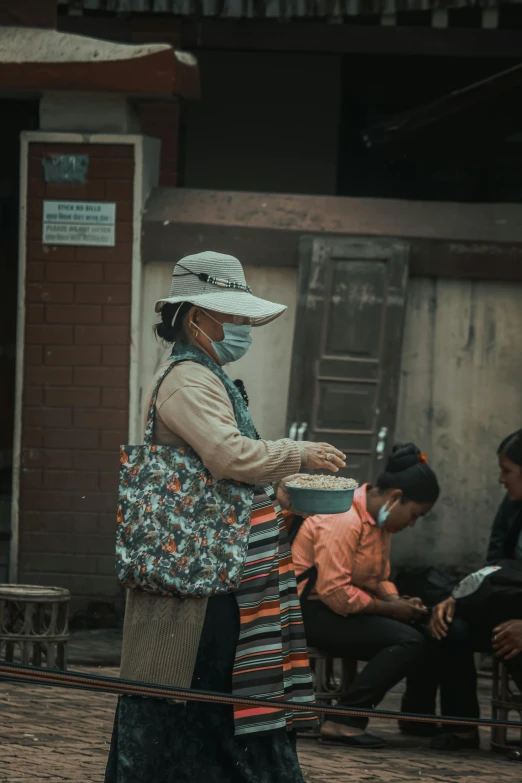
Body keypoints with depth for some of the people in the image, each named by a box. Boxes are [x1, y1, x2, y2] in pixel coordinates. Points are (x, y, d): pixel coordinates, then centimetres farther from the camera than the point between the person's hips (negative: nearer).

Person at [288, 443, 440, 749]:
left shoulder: (380, 520, 13)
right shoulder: (344, 520, -20)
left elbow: (379, 578, 20)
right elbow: (334, 591, -25)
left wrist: (399, 602, -2)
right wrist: (390, 608, -17)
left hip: (339, 608, 10)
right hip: (311, 611, -10)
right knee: (408, 641, -24)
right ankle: (343, 723, -25)